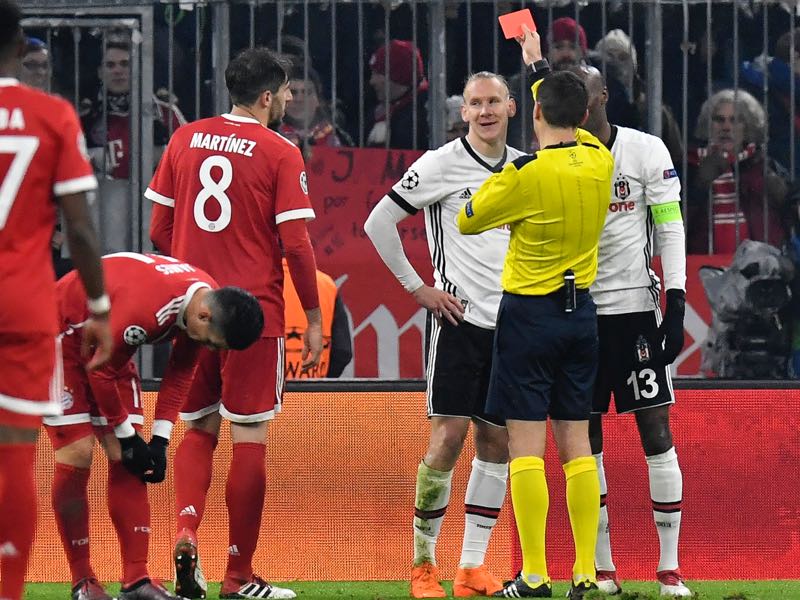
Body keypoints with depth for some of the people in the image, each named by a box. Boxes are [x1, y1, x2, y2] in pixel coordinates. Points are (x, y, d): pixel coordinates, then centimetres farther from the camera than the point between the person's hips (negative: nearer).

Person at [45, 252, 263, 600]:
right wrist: (126, 436, -15)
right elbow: (100, 369, -26)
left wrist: (160, 440, -4)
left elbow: (180, 372, 0)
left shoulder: (210, 300, -13)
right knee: (77, 452, -13)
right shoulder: (143, 308, -39)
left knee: (125, 460, -1)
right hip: (61, 333, -8)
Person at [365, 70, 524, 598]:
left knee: (497, 441, 4)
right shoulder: (441, 164, -6)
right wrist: (417, 287, -6)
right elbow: (379, 223, -5)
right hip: (461, 318, -5)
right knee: (448, 437, -9)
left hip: (511, 322, 5)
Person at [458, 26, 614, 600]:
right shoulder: (600, 160, 0)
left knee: (526, 445, -4)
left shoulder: (526, 172, -17)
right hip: (581, 310, 6)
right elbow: (573, 123, 24)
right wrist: (538, 63, 38)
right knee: (577, 443, 8)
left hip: (529, 311, -6)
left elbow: (467, 220, -3)